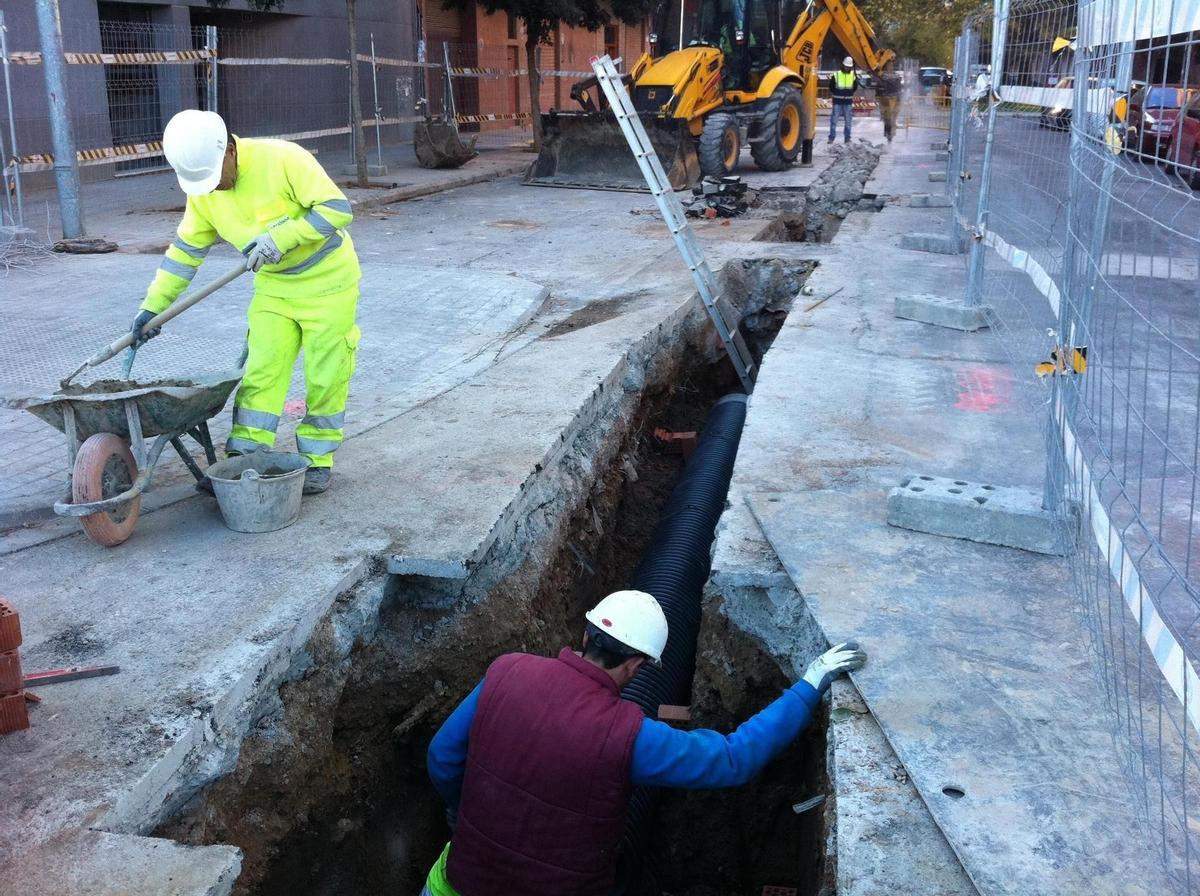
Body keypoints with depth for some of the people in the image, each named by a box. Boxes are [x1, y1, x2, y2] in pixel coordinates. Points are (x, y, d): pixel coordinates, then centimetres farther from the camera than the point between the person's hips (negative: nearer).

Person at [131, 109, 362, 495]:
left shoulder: (283, 159, -24)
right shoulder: (202, 191, -5)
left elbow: (336, 208, -26)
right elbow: (185, 250, 3)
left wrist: (280, 237, -32)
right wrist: (152, 305, 0)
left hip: (326, 280, -5)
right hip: (273, 286, 5)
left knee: (325, 376, 0)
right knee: (260, 373, -1)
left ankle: (317, 460, 14)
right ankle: (243, 458, 3)